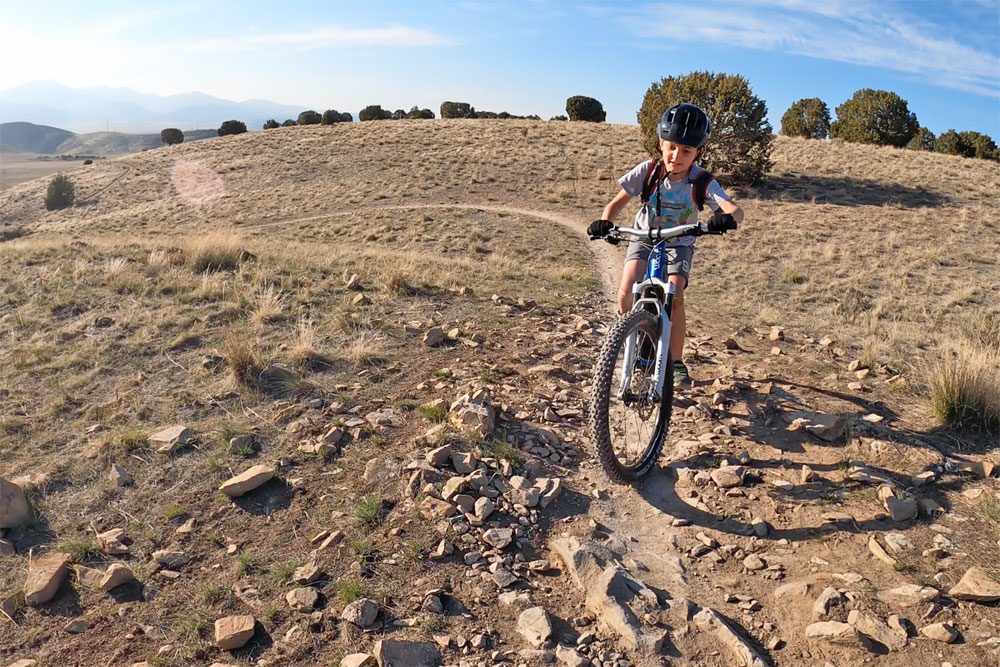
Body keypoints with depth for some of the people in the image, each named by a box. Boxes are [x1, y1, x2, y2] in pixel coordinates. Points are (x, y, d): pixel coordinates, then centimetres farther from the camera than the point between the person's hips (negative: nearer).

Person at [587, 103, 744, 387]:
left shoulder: (702, 182, -19)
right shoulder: (648, 170, -16)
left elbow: (735, 209, -30)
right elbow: (618, 201, -14)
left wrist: (726, 217, -55)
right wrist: (604, 222, -35)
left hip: (678, 244, 0)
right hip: (644, 238, 1)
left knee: (674, 296, -20)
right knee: (627, 292, -22)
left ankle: (676, 361, -3)